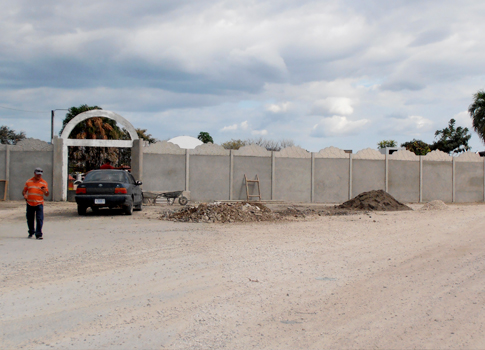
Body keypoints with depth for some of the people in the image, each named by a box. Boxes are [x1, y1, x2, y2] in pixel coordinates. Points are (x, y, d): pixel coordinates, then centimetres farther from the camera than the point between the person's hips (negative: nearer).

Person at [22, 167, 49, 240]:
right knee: (30, 219, 11)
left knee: (39, 219, -11)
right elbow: (24, 191, 15)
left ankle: (38, 234, -8)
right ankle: (31, 232, 31)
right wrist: (24, 195, -8)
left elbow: (47, 194, 6)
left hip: (39, 204, -2)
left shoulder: (44, 183, 5)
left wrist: (45, 192, -17)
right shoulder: (29, 181, 10)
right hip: (30, 203, 2)